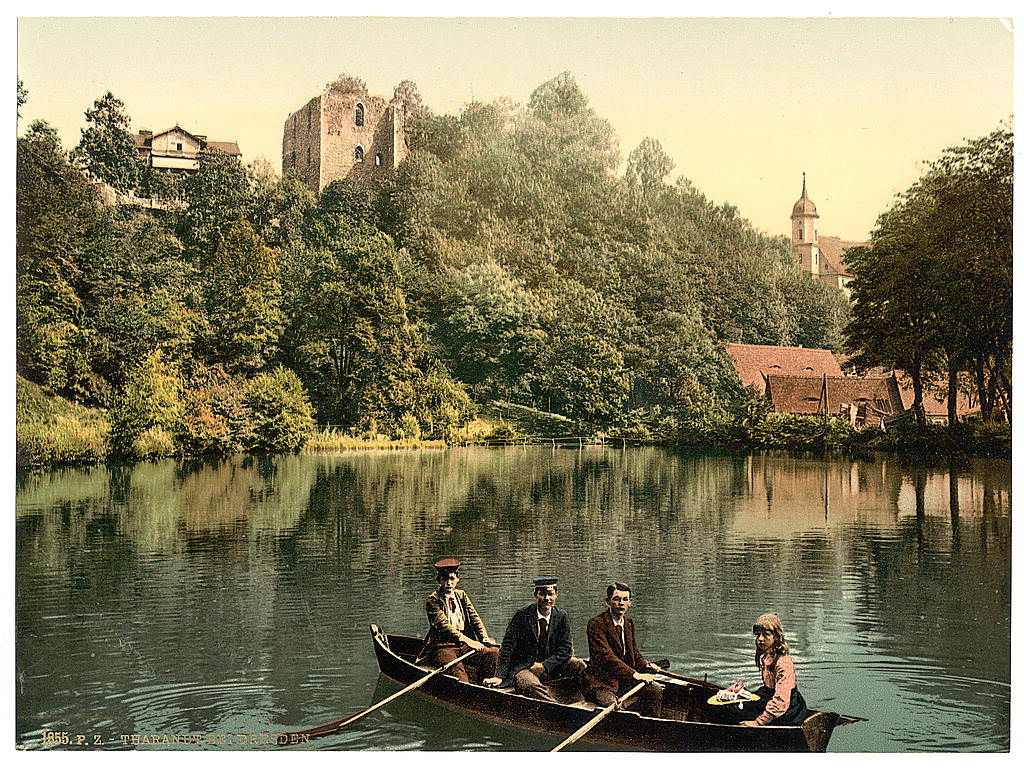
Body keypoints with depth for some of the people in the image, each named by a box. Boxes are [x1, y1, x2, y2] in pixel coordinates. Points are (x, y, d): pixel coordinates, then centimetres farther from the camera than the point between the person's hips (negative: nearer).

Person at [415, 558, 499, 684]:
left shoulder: (462, 595, 15)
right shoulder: (433, 600, -3)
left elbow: (475, 618, 9)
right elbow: (444, 625, -15)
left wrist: (485, 638, -10)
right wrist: (466, 640, -25)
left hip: (465, 645, 6)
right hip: (443, 647, -6)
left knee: (493, 652, -15)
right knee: (456, 668, -34)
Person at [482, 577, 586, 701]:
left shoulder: (561, 616, 0)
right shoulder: (522, 614, -9)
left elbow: (566, 649, -3)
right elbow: (507, 646, -10)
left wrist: (544, 665, -16)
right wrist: (499, 676, -17)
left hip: (550, 665, 4)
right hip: (523, 667, -4)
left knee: (579, 665, -20)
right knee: (531, 685, -38)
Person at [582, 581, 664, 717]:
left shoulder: (628, 623, 12)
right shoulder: (596, 624, -15)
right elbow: (606, 656, -25)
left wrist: (646, 665, 0)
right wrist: (634, 674, -30)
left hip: (624, 680, 8)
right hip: (601, 682, -8)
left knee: (656, 689, -2)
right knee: (609, 702, -34)